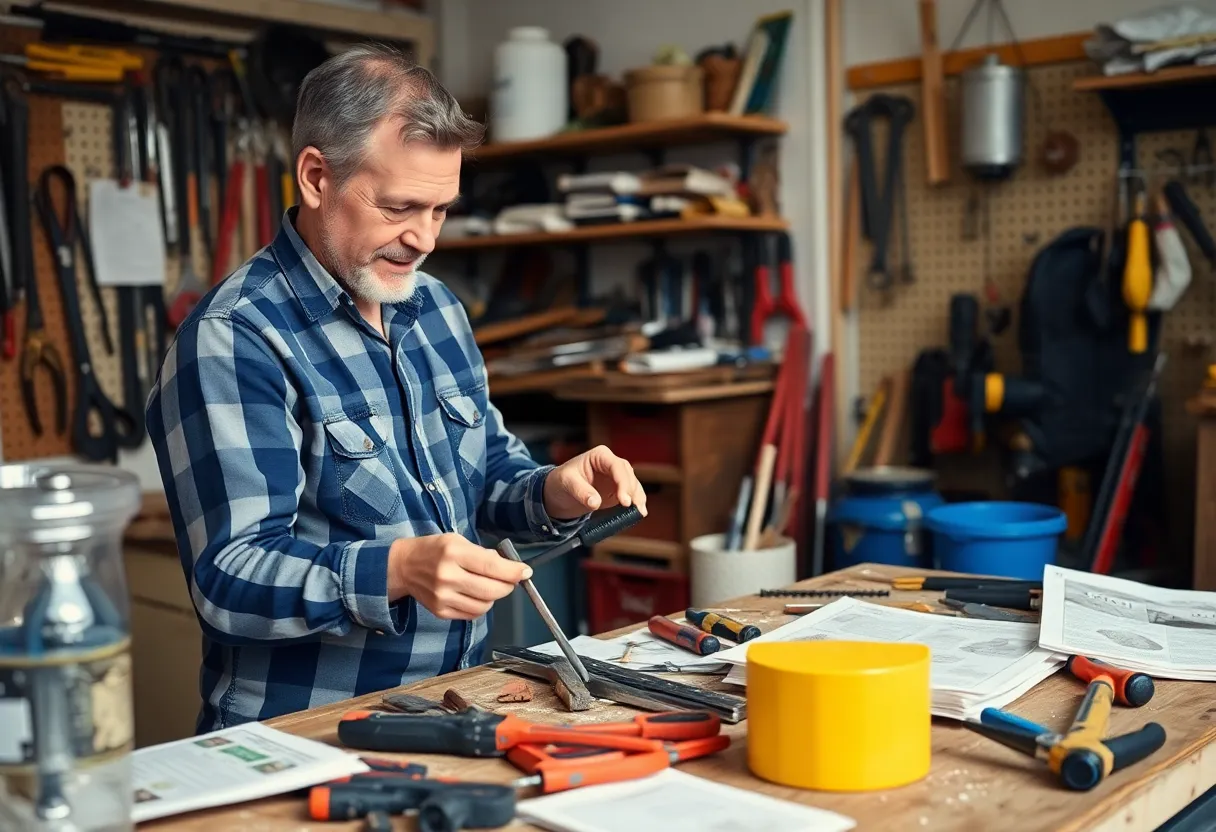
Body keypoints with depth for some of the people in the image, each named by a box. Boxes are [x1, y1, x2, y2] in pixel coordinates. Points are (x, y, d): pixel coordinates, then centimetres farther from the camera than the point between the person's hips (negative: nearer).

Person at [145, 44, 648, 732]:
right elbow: (229, 575, -18)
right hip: (303, 735, -5)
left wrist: (552, 494, -2)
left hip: (458, 707, 6)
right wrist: (395, 571, -34)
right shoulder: (231, 340, -14)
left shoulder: (437, 307, 11)